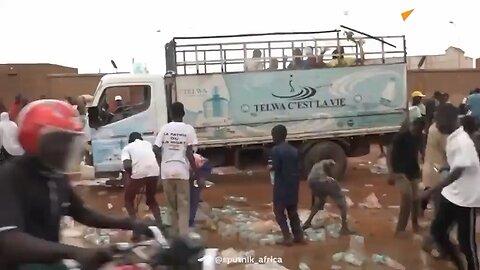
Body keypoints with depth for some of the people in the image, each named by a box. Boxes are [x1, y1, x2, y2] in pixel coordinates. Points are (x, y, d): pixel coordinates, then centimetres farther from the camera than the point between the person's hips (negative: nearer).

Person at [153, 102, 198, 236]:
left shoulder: (165, 128, 3)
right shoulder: (188, 129, -4)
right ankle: (183, 236, 0)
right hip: (182, 171, -3)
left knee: (172, 206, 16)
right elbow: (189, 153, -8)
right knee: (183, 206, 4)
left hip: (166, 171, 3)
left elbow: (156, 149, -2)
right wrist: (195, 171, -1)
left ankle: (174, 234, 25)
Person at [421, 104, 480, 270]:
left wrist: (432, 191, -31)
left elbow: (457, 172, -29)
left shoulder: (462, 141, -24)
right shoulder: (452, 137, 5)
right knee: (437, 231, 12)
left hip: (465, 198, -9)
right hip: (451, 194, 9)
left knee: (465, 241, 3)